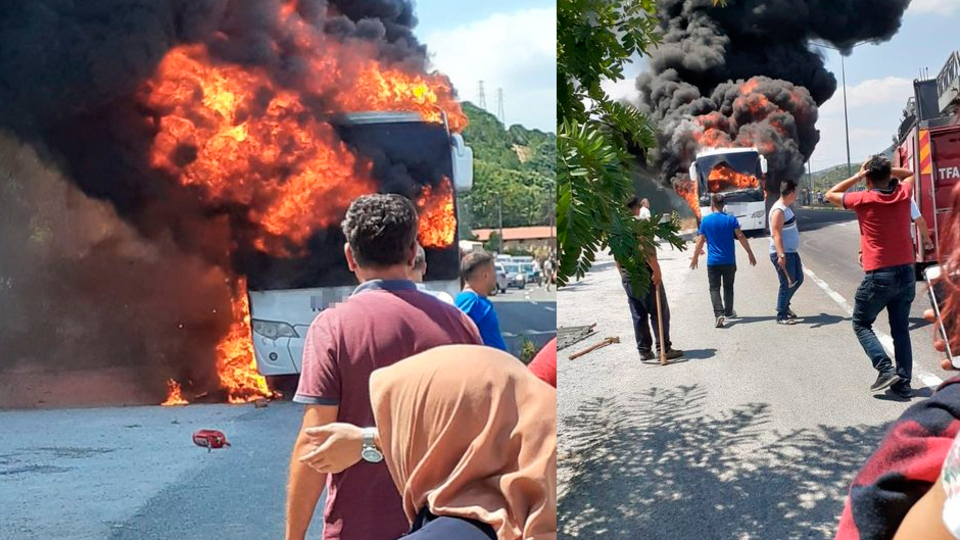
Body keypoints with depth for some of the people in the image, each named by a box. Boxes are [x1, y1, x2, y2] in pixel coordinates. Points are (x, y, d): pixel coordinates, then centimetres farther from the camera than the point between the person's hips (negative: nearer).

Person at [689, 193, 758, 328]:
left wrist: (695, 257, 12)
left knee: (714, 288, 1)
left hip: (713, 261, -1)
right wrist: (750, 253, 1)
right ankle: (728, 312, 29)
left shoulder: (705, 221, -4)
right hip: (729, 261, 1)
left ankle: (719, 313, -18)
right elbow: (741, 237, -7)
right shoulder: (731, 219, -4)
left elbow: (700, 241, 0)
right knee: (728, 287, 18)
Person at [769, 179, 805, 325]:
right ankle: (781, 316, 7)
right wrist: (781, 255, -31)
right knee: (787, 284, -4)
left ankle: (785, 306, 31)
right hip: (782, 254, -10)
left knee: (798, 279, 17)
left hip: (791, 252, 10)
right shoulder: (778, 211, -20)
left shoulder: (786, 208, 12)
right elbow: (776, 234, -25)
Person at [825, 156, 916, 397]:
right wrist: (887, 169, 15)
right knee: (901, 330, 12)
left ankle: (886, 369, -5)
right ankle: (903, 384, 9)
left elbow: (830, 195, 8)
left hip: (878, 276, -4)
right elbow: (911, 173, 27)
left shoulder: (863, 200, -9)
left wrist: (857, 176, 7)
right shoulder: (903, 194, 3)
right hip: (907, 272, 5)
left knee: (861, 324, 11)